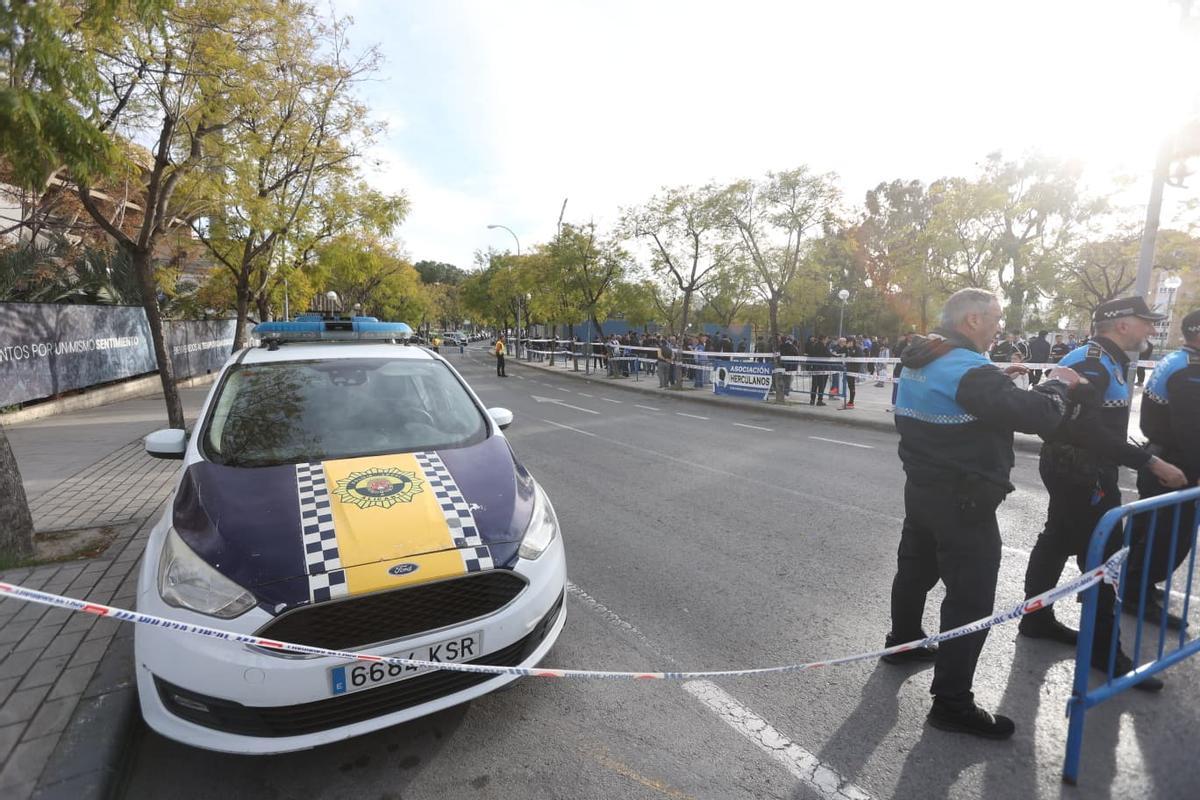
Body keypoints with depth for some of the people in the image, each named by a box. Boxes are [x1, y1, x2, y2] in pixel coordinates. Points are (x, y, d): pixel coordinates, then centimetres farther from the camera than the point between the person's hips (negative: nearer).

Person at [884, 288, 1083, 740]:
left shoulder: (919, 363, 6)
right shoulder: (970, 370, -22)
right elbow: (1038, 416, -23)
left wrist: (998, 378, 14)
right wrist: (1058, 385, -4)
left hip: (921, 489, 9)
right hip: (963, 502, -9)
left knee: (914, 569, 24)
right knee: (971, 600, -1)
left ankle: (903, 642, 44)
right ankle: (951, 703, 8)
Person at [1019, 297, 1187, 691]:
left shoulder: (1105, 361, 13)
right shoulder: (1092, 362, -19)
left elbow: (1096, 423, 15)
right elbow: (1089, 429, -28)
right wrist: (1150, 462, -27)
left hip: (1076, 469, 10)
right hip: (1081, 472, -10)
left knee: (1057, 541, 17)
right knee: (1102, 555, -2)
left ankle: (1037, 618, 31)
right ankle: (1105, 650, 11)